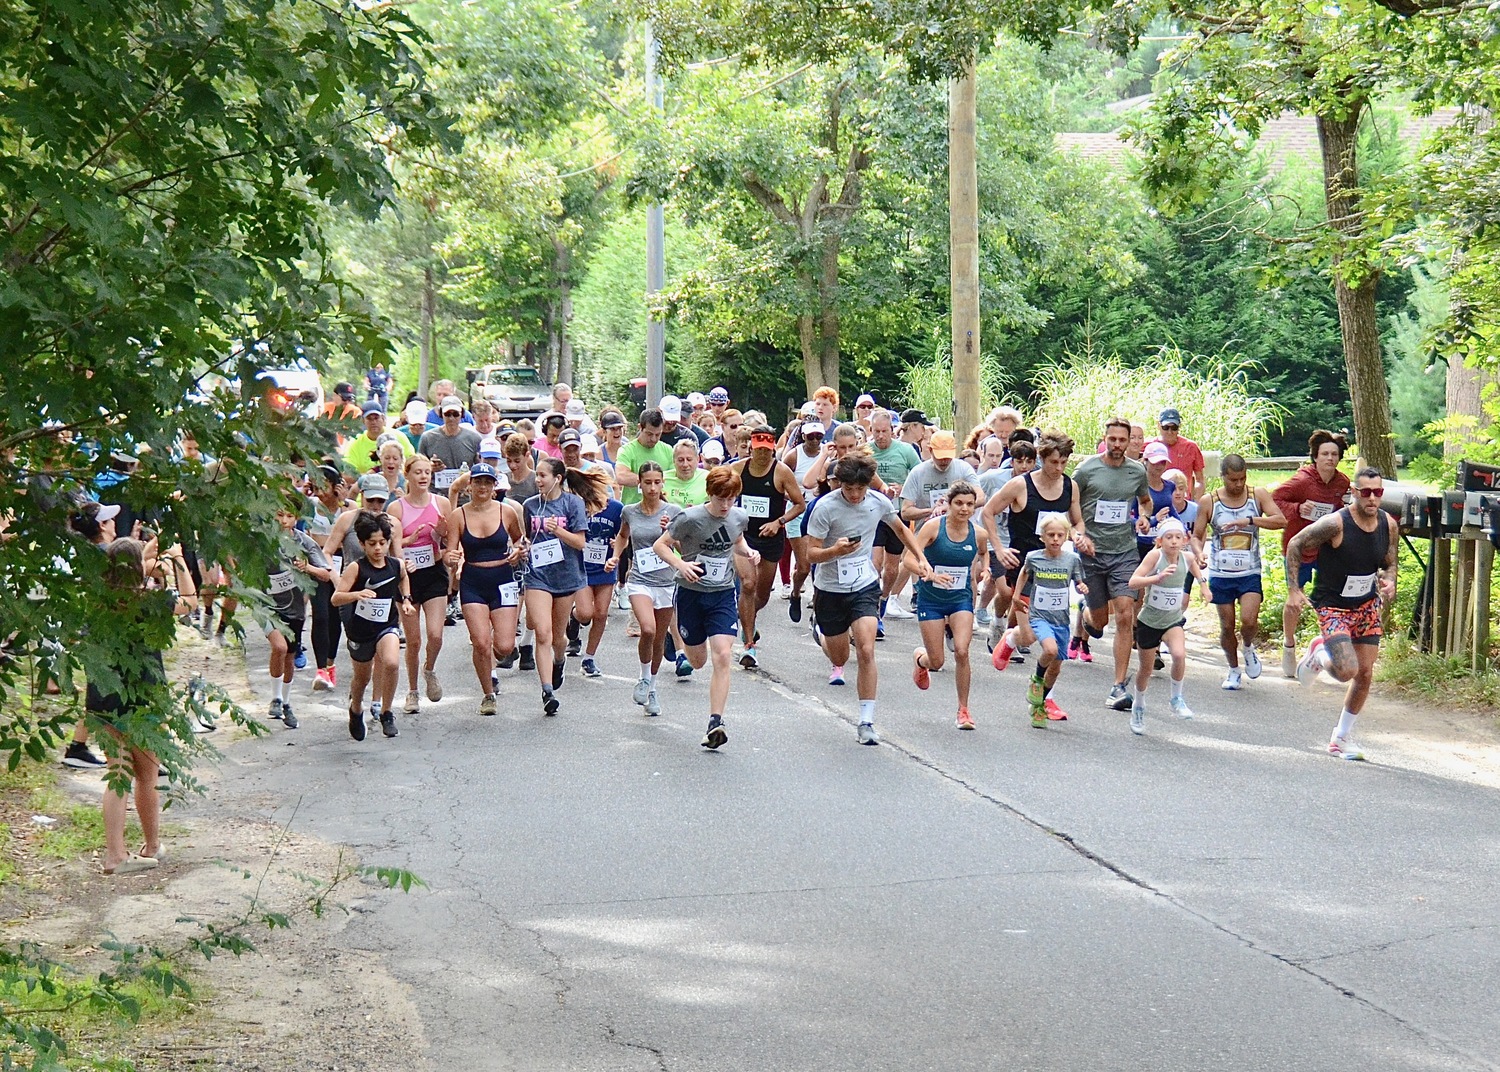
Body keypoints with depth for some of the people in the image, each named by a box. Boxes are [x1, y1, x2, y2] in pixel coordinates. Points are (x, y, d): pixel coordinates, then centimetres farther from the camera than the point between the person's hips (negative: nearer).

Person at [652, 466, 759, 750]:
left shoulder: (740, 518, -3)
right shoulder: (690, 518, -16)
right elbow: (660, 545, -10)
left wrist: (748, 552, -2)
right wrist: (681, 564, -27)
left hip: (723, 594, 2)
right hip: (691, 593, -2)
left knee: (723, 656, -15)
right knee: (697, 661, 12)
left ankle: (715, 723, -14)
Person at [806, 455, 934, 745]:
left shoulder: (879, 502, -7)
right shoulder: (825, 507, -18)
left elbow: (901, 529, 15)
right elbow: (812, 554, -15)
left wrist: (921, 559, 8)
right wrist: (835, 551, -35)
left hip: (865, 586, 1)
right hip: (830, 590, -1)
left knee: (866, 651, -17)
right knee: (839, 656, 13)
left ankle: (866, 721, -12)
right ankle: (837, 667, 54)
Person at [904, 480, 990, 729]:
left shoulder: (978, 534, -5)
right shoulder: (933, 526, -15)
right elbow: (909, 559, -20)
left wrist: (984, 570, 0)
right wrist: (932, 574, -36)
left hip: (962, 599, 2)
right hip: (931, 599, -2)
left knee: (961, 651, -18)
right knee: (936, 662, 1)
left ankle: (963, 709, -1)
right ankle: (920, 658, 42)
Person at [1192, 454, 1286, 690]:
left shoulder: (1258, 495, -1)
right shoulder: (1208, 502, 0)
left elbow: (1281, 520, -13)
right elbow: (1197, 536, 4)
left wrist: (1250, 520, -26)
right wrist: (1200, 554, -18)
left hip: (1250, 573, -1)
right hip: (1220, 574, 1)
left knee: (1249, 621, -17)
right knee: (1227, 626, 5)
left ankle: (1248, 648, 17)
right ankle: (1234, 671, 26)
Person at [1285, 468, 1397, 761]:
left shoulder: (1389, 525, -5)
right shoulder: (1335, 524, -23)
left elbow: (1389, 564, 9)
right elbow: (1295, 546, -12)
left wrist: (1389, 582, -14)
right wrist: (1293, 590, -16)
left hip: (1368, 605, 6)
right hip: (1333, 606, -6)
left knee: (1365, 674, 5)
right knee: (1347, 671, -19)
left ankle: (1342, 738, 22)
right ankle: (1320, 654, 18)